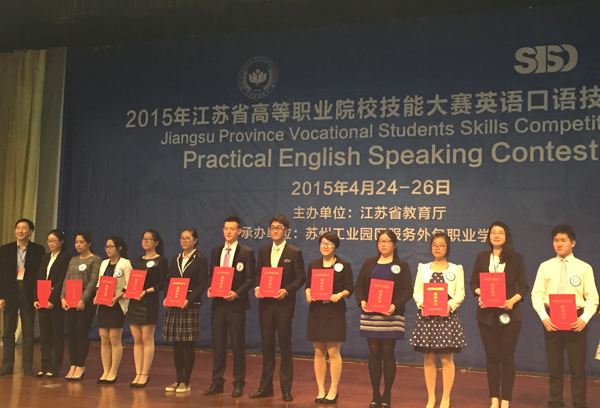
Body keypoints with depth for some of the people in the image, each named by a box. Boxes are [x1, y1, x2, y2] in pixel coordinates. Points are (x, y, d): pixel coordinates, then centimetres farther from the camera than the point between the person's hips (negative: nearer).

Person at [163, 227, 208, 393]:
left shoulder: (201, 260, -2)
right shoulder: (175, 259, 15)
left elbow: (202, 284, -8)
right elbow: (168, 281, 14)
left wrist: (189, 300, -20)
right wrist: (166, 298, -4)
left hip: (190, 305, -5)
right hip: (173, 305, 5)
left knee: (188, 344, -2)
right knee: (176, 344, 8)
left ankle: (186, 382, 5)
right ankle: (178, 380, 16)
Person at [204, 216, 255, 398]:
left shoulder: (247, 253, -2)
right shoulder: (215, 252, 13)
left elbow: (250, 279, -6)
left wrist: (237, 293, -20)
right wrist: (210, 288, -4)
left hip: (236, 304, -4)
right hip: (218, 303, 5)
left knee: (238, 345, 2)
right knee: (217, 344, 8)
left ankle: (238, 384, 11)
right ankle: (217, 382, 17)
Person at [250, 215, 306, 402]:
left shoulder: (295, 253, -3)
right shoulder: (263, 251, 10)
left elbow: (301, 278, -6)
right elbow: (258, 273, 12)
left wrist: (286, 290, -20)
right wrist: (257, 287, -7)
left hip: (284, 304, -4)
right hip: (265, 303, 4)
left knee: (285, 345, 3)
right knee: (267, 344, 9)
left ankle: (286, 389, 12)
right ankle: (265, 387, 17)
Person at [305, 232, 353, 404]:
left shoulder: (343, 265, 0)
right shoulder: (314, 264, 11)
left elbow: (349, 288, -3)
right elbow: (308, 285, 12)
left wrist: (340, 295, -21)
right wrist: (308, 294, -9)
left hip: (335, 312, -3)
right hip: (316, 311, 4)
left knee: (333, 352, -2)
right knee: (319, 352, 7)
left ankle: (333, 390, 10)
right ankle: (321, 389, 16)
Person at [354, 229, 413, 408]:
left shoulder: (401, 265, 2)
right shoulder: (369, 263, 11)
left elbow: (407, 290, -5)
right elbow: (359, 285, 8)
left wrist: (395, 305, -20)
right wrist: (361, 301, -10)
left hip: (391, 316, -2)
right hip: (370, 315, 3)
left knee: (388, 353, 0)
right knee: (374, 353, 4)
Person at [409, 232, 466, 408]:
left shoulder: (456, 269, 8)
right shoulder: (423, 268, 13)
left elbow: (460, 293, 0)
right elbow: (416, 292, 6)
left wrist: (450, 305, -18)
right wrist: (422, 304, -13)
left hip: (447, 315, -2)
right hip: (426, 315, 2)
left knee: (447, 358, -1)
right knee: (428, 358, 5)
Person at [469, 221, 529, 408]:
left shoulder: (516, 258, 2)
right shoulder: (482, 257, 8)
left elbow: (523, 286, -1)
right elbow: (473, 283, 7)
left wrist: (513, 300, -18)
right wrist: (481, 292, -14)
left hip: (509, 313, -2)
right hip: (487, 314, 2)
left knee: (507, 357, 2)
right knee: (492, 356, 7)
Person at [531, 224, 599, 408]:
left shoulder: (584, 267, 1)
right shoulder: (545, 266, 5)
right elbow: (537, 294, 1)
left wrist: (585, 318, -16)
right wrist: (544, 317, -13)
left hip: (576, 319, -1)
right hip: (551, 319, 2)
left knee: (578, 367, 1)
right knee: (554, 367, 9)